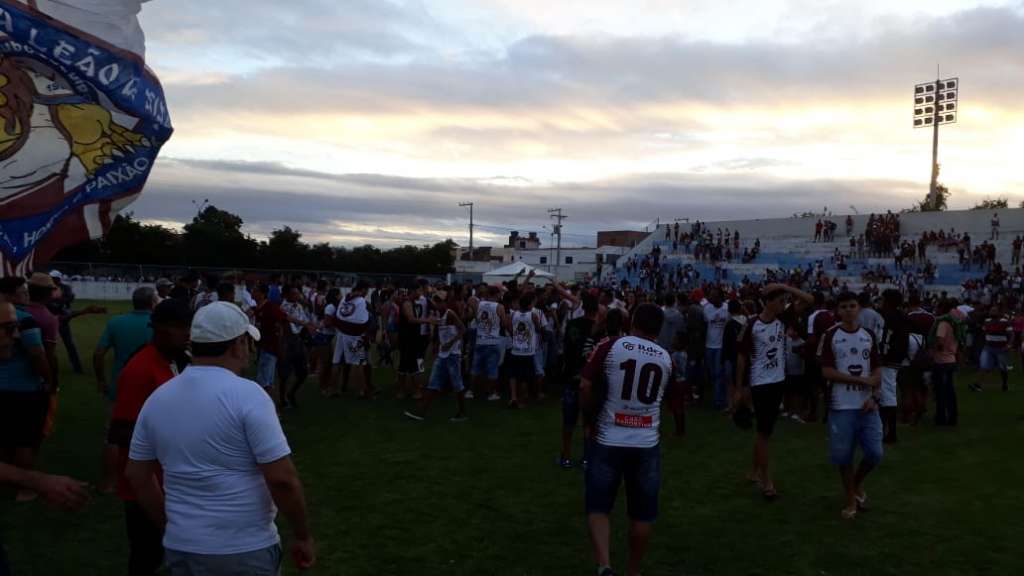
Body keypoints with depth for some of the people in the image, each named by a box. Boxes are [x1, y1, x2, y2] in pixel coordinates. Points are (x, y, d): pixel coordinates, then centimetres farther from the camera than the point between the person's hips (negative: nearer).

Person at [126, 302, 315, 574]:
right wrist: (303, 536, -8)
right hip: (245, 551, -5)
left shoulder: (157, 398, 1)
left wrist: (170, 527, 18)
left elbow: (137, 474, 10)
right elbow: (282, 478, -20)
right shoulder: (246, 394, -17)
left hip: (181, 548, 5)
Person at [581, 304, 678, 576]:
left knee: (598, 506, 8)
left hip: (609, 440, -2)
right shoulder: (666, 358, 6)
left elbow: (585, 388, -7)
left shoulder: (609, 347, -4)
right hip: (647, 443, 2)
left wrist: (594, 415, 9)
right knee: (642, 513, 15)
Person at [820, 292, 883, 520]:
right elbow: (827, 372, -10)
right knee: (843, 456, 3)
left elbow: (877, 371, 7)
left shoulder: (869, 335, 7)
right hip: (841, 407, -3)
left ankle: (858, 483, 30)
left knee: (875, 453, 0)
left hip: (867, 405, 3)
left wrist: (873, 397, -8)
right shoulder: (831, 336, -3)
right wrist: (862, 380, -12)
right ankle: (850, 500, 21)